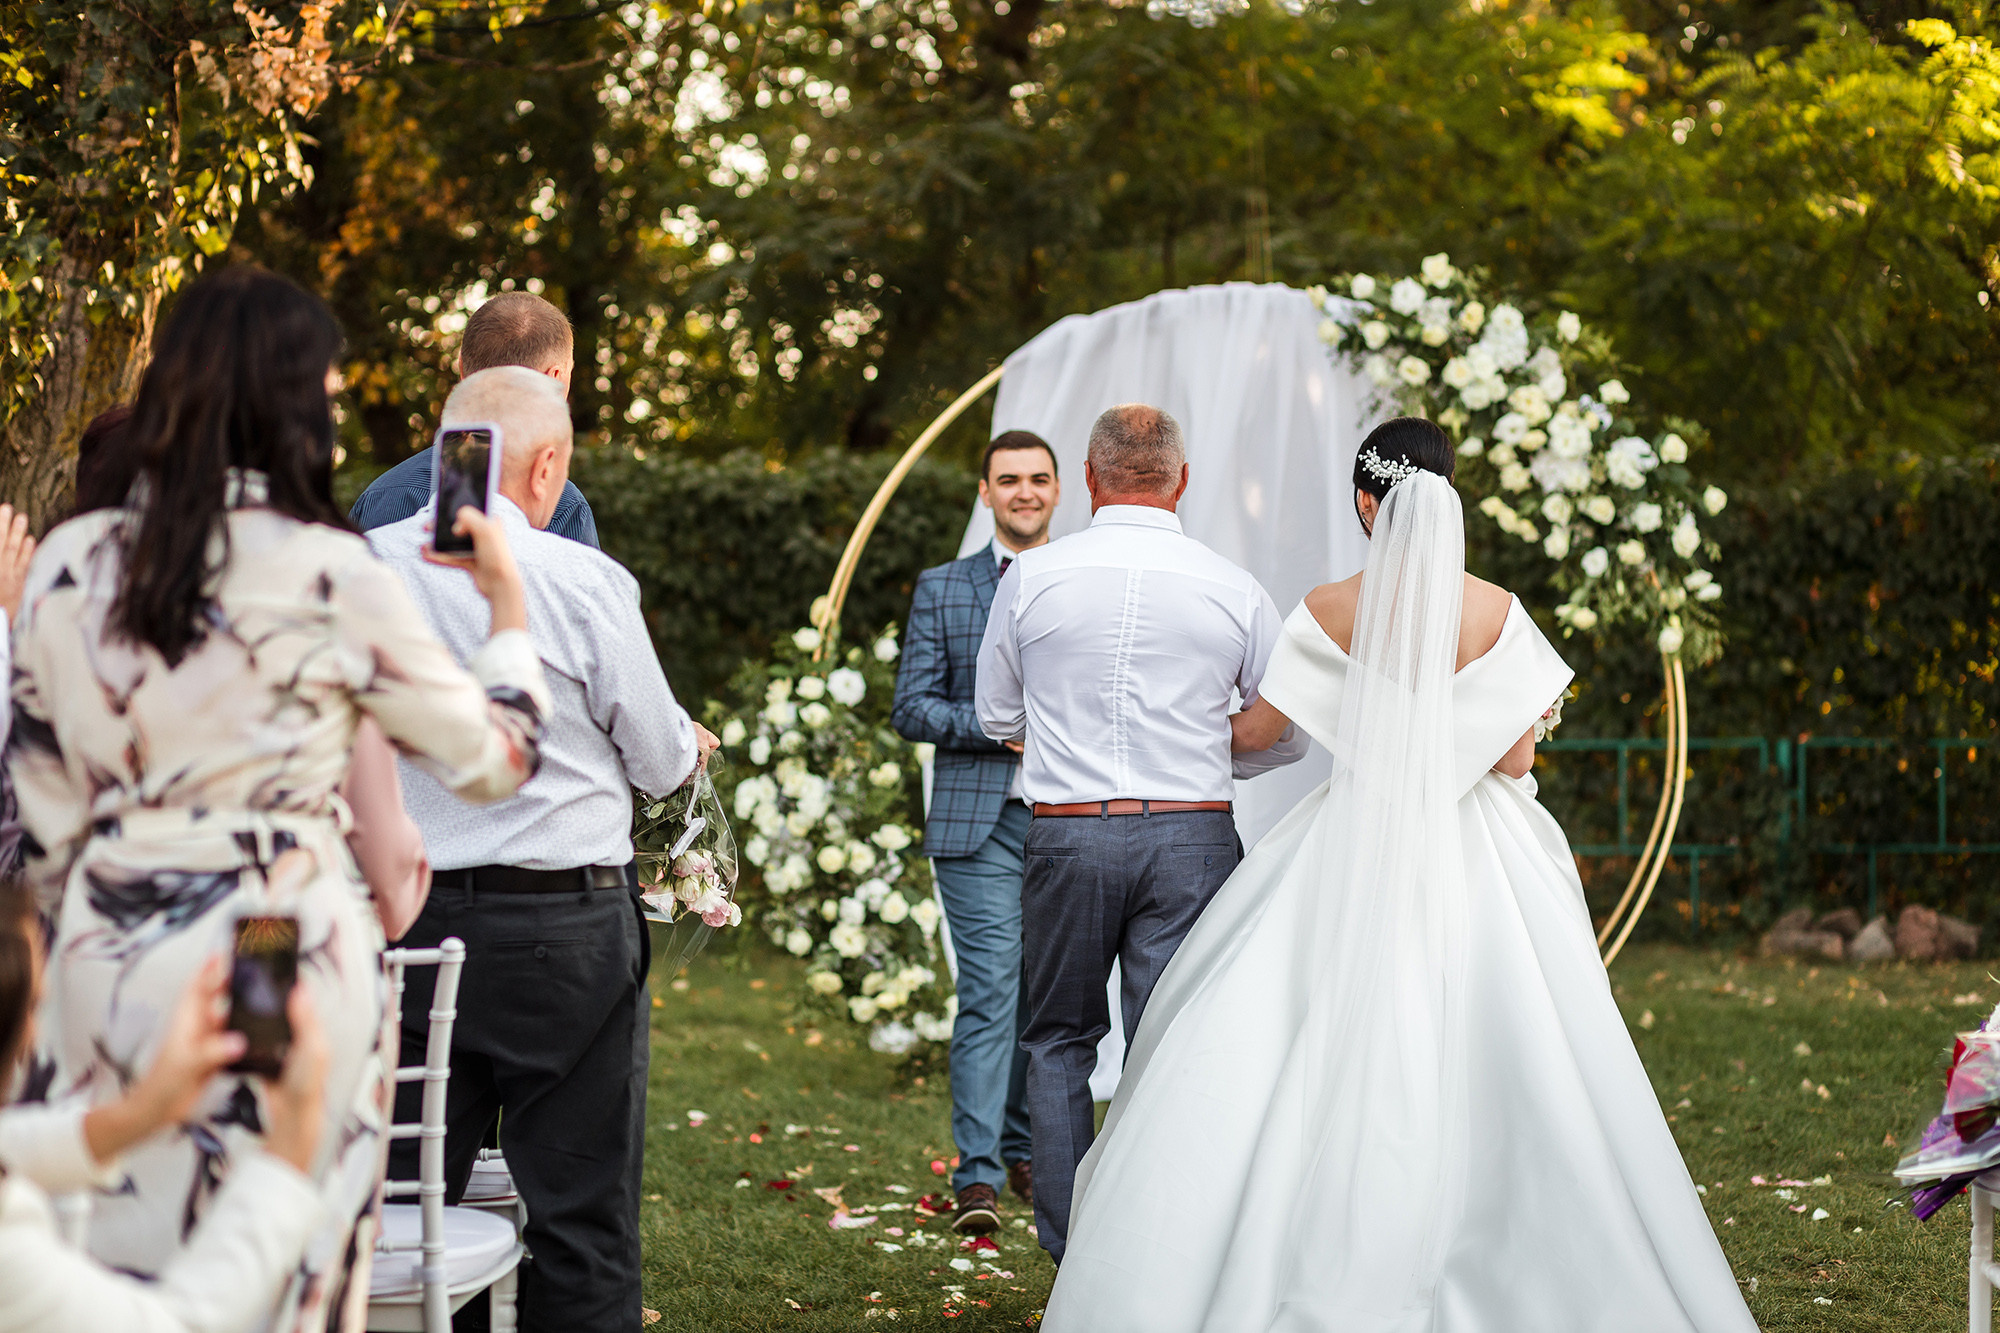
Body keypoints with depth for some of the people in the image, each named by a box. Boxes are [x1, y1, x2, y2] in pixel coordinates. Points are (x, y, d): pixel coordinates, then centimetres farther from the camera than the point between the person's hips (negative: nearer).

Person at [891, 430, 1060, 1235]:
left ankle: (1026, 1150, 23)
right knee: (991, 989, -11)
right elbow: (910, 707, 2)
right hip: (978, 823, -2)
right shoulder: (941, 590, 8)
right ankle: (977, 1175, -10)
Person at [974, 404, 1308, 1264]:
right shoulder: (1234, 591, -1)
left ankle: (1070, 1253, 14)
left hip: (1066, 833, 0)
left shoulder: (1031, 578, -2)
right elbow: (1287, 735, 8)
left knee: (1059, 1040, 17)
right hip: (1193, 838, 0)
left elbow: (997, 717, 10)